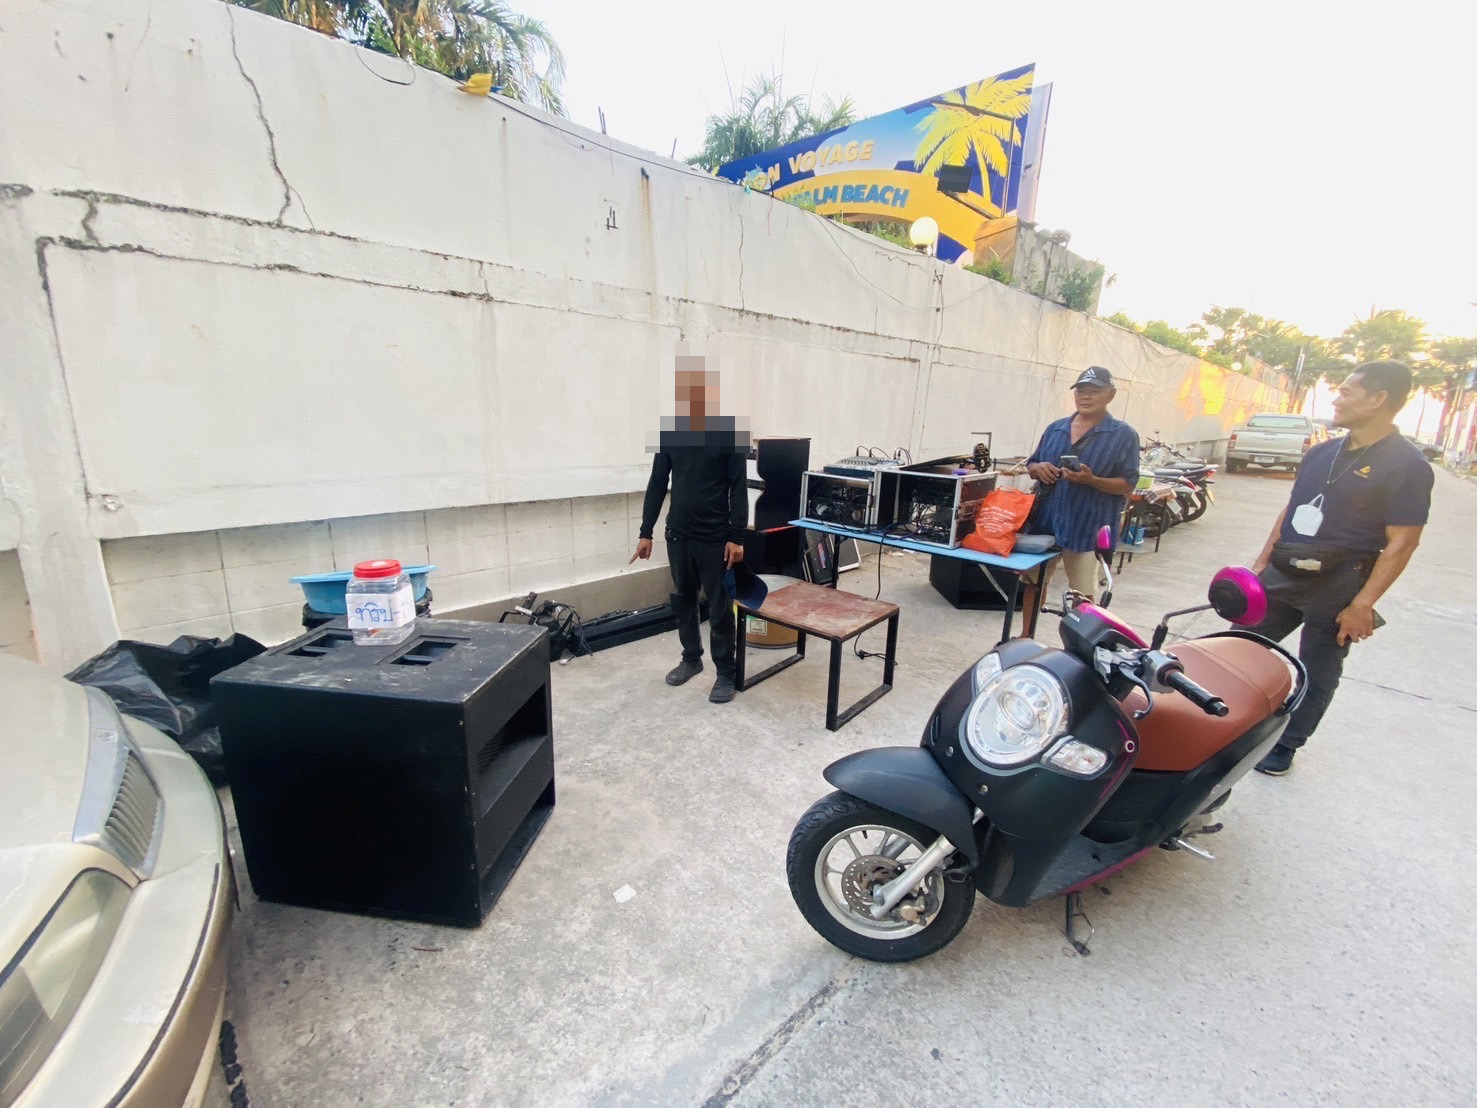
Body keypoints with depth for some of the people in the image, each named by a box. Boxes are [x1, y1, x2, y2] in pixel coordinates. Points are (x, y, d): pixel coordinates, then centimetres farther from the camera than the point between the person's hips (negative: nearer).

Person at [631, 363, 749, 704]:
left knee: (719, 607, 2)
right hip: (678, 534, 4)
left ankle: (726, 673, 16)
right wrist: (646, 532, 5)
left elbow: (739, 488, -7)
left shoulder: (729, 431, -6)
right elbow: (657, 484, 8)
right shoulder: (670, 432, 5)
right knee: (682, 600, 14)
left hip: (716, 537, -4)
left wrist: (737, 537, -12)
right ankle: (691, 658, 34)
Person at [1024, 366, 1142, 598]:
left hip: (1086, 529, -4)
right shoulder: (1056, 428, 10)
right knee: (1033, 584, 14)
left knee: (1083, 597, 4)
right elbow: (1031, 465, 16)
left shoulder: (1124, 435, -3)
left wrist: (1092, 480, -24)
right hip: (1044, 521, 4)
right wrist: (1038, 469, -9)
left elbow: (1128, 484, -6)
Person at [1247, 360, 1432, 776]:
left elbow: (1401, 543, -13)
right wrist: (1261, 563, 9)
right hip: (1282, 575, 6)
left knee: (1316, 676, 8)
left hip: (1338, 586, -6)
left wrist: (1362, 605, -17)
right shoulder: (1321, 453, 9)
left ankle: (1285, 746, 23)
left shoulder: (1408, 465, -10)